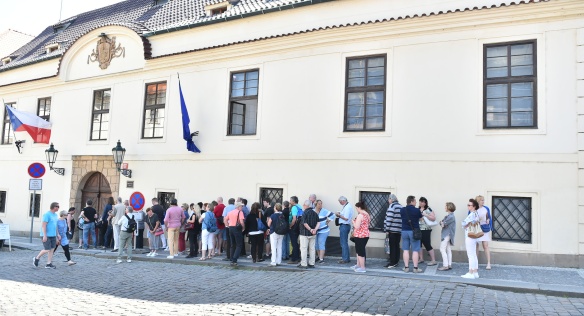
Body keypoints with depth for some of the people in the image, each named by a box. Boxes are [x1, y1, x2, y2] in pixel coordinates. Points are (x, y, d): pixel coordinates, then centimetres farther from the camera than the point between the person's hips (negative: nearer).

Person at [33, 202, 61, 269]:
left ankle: (48, 264, 11)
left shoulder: (55, 215, 12)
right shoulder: (47, 215, -13)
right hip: (47, 236, -8)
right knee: (47, 250, -6)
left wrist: (58, 234, 19)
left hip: (53, 235, 8)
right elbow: (44, 226, -17)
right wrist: (44, 236, -21)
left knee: (51, 249, 6)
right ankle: (36, 258, 18)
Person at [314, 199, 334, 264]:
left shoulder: (324, 211, -9)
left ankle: (321, 259, -9)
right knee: (317, 244, 11)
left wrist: (328, 221, -5)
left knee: (321, 244, -10)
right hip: (315, 231, 4)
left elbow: (332, 215, -5)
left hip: (323, 231, -4)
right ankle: (319, 257, 26)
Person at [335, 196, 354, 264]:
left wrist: (339, 215, -12)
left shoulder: (347, 207, -18)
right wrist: (340, 214, 5)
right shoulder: (346, 206, 13)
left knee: (344, 243, -4)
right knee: (344, 242, 17)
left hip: (344, 226, -11)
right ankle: (346, 257, 25)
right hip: (344, 225, 11)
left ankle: (345, 259, 1)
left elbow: (346, 218, -24)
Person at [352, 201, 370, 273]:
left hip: (360, 235, -9)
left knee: (360, 251, 0)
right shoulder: (367, 214, 10)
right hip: (366, 235, 9)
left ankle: (362, 268, 5)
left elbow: (357, 227, -22)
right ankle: (358, 265, 31)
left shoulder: (360, 215, -18)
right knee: (358, 250, 21)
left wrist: (353, 222, -4)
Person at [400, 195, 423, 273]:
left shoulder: (402, 210, 0)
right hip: (414, 231, -4)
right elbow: (420, 218, 6)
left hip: (404, 231, 4)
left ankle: (406, 267, 10)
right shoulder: (417, 210, -11)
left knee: (406, 250, 8)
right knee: (415, 251, 3)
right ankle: (415, 268, 6)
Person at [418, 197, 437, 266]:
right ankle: (421, 259, 22)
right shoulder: (418, 210, 11)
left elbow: (433, 218, -15)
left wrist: (425, 215, -21)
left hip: (426, 230, -7)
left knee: (427, 245, -5)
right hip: (418, 230, 7)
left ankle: (433, 260, 4)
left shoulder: (428, 209, -7)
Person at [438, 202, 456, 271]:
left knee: (442, 249, -9)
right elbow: (442, 223, 10)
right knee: (448, 250, 12)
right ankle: (449, 265, 16)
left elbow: (443, 224, -20)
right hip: (447, 235, 10)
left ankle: (445, 265, -9)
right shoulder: (448, 216, 13)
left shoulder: (451, 217, -17)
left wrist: (442, 223, 1)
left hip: (447, 235, -10)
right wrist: (442, 222, -11)